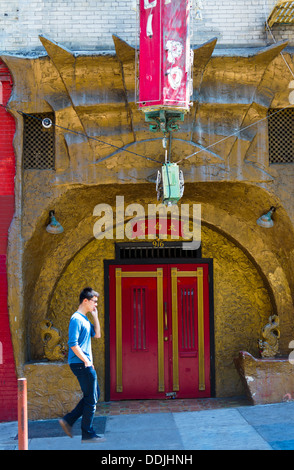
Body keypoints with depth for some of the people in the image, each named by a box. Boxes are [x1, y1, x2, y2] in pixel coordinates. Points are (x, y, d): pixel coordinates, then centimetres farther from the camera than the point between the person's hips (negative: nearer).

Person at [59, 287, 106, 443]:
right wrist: (86, 361, -17)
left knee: (94, 395, 15)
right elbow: (73, 344, -20)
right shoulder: (76, 319, -15)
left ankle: (68, 420, 16)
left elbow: (97, 334, 19)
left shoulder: (85, 319, 16)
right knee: (91, 399, -3)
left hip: (85, 364, 10)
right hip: (80, 364, -10)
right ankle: (88, 434, 6)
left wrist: (95, 316, 10)